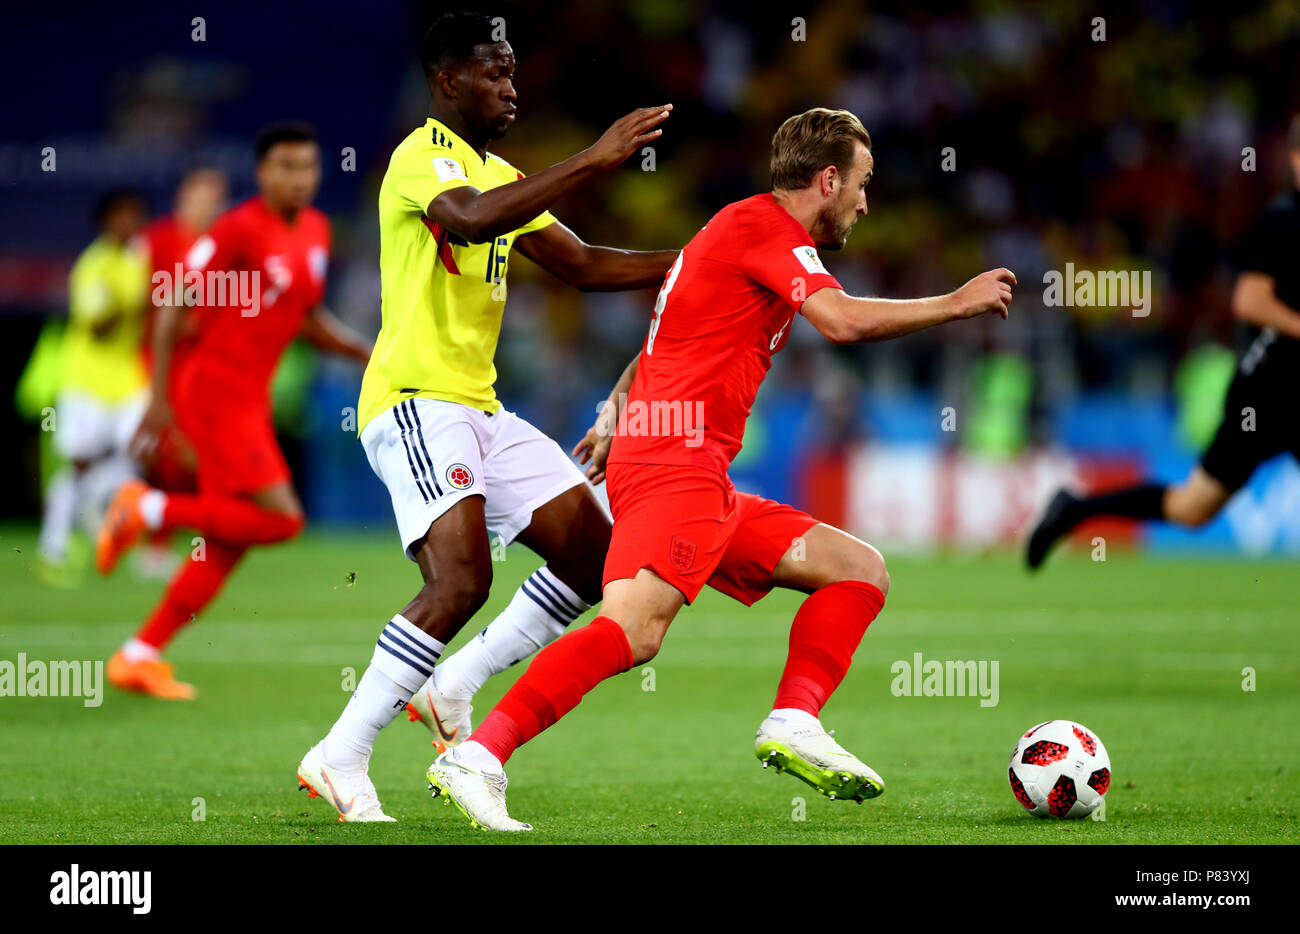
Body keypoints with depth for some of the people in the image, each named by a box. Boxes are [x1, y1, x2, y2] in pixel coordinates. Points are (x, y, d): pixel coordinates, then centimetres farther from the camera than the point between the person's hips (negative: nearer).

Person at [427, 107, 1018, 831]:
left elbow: (654, 352, 34)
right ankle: (477, 758, -32)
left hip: (706, 485, 11)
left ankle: (794, 724, -5)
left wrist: (616, 418, 41)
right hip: (676, 465, -11)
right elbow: (844, 320, -19)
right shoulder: (764, 225, -5)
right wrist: (955, 304, -8)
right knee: (635, 631, -27)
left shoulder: (748, 229, 25)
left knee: (862, 571, 10)